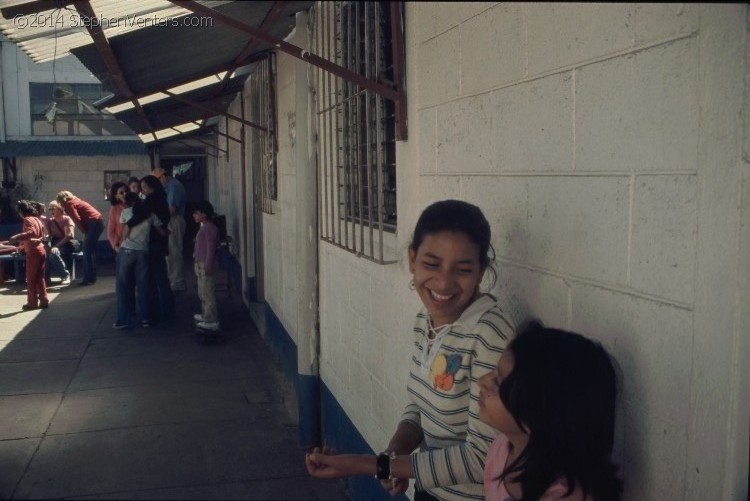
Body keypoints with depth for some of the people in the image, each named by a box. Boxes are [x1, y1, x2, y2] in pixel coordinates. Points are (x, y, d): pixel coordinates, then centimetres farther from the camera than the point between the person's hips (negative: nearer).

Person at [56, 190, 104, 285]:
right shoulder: (75, 201, 25)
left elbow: (77, 220, -13)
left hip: (94, 223, -10)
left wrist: (84, 232, -4)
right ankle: (91, 277, 19)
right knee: (90, 250, 15)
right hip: (98, 222, 10)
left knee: (87, 251, -8)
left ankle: (88, 279, -8)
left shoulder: (69, 205, -4)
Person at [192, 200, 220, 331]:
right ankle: (205, 315, 33)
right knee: (202, 292, 20)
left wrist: (208, 266, -23)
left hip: (205, 264, -11)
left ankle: (211, 321, -7)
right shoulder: (203, 227, 16)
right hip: (199, 263, 11)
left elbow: (211, 247, -20)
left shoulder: (209, 228, -15)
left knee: (208, 293, -9)